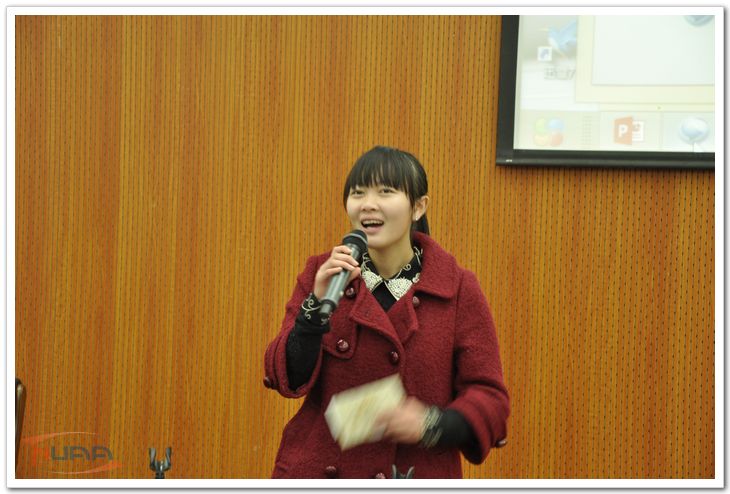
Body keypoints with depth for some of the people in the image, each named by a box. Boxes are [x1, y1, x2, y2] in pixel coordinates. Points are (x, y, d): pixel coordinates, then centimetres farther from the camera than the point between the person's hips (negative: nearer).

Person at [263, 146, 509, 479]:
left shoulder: (458, 289, -3)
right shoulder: (320, 274, 3)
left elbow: (490, 398, -2)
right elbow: (287, 379, -3)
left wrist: (433, 424, -19)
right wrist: (318, 304, -17)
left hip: (416, 477, -1)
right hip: (320, 475, 1)